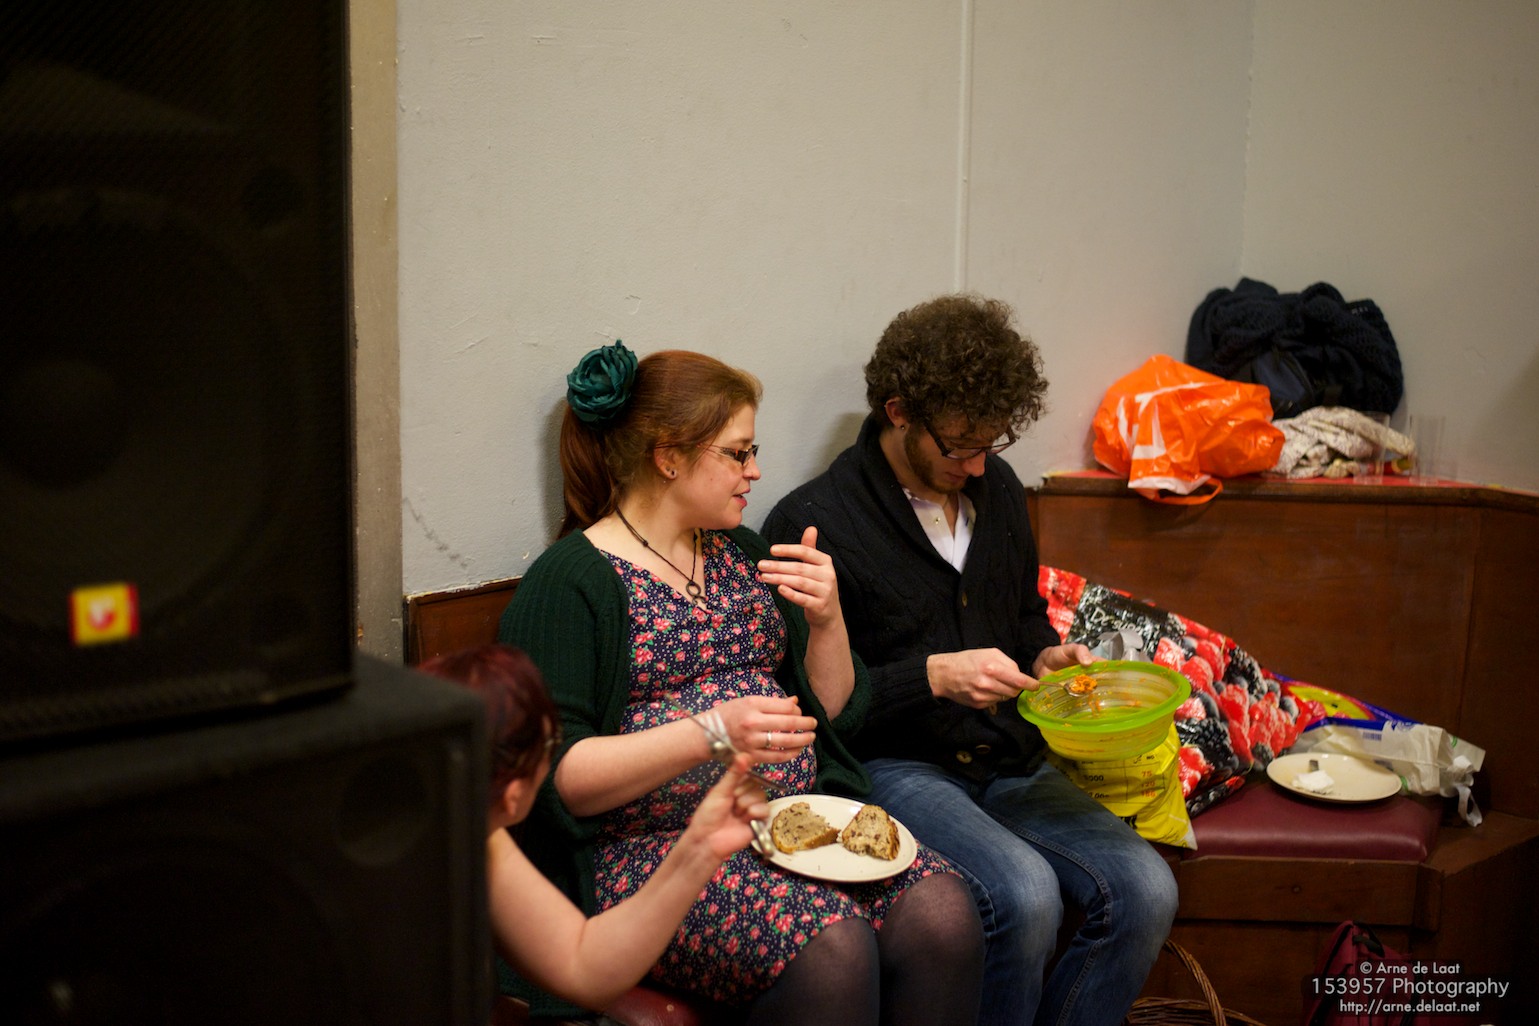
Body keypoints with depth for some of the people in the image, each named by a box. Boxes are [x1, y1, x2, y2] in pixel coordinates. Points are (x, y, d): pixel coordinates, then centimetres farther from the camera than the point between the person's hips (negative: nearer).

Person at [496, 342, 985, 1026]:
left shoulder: (743, 554, 18)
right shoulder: (570, 579, -3)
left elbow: (835, 713, 20)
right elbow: (551, 776, -13)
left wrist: (827, 621, 0)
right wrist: (710, 734, -23)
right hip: (652, 845, -6)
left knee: (943, 915, -21)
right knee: (829, 948, -31)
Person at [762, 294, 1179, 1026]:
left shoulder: (996, 490, 12)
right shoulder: (812, 522, -9)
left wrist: (1046, 657, 5)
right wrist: (933, 677, -19)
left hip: (1008, 762, 6)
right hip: (892, 767, -6)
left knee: (1145, 890, -16)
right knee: (1026, 897, -31)